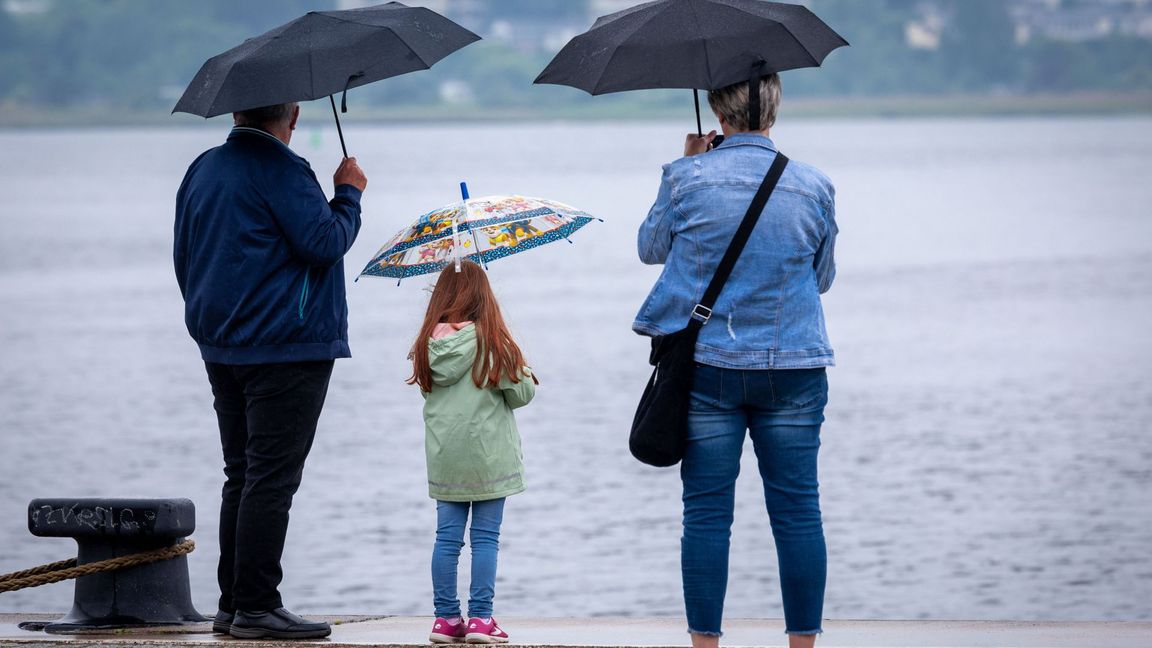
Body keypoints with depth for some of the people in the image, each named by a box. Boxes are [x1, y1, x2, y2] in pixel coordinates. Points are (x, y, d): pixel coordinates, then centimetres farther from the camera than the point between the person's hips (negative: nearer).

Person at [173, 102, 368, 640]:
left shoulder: (202, 171, 13)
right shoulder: (278, 170, -14)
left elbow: (184, 259, 19)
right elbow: (323, 242, -18)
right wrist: (348, 194, -1)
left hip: (221, 348, 9)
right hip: (285, 349, -8)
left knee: (241, 475, 13)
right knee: (271, 479, -7)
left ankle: (232, 605, 13)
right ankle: (256, 607, -10)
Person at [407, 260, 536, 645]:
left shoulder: (429, 342, -1)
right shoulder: (492, 340, -11)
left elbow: (427, 387, 8)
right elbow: (522, 393, -7)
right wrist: (527, 377, 14)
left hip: (444, 456, 3)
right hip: (488, 454, -3)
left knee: (447, 537, 8)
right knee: (486, 538, 2)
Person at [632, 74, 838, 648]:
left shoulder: (688, 179, -6)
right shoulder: (813, 187, 0)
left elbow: (650, 248, 12)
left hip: (706, 368, -1)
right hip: (792, 369, 1)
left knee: (706, 514, 3)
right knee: (797, 512, 5)